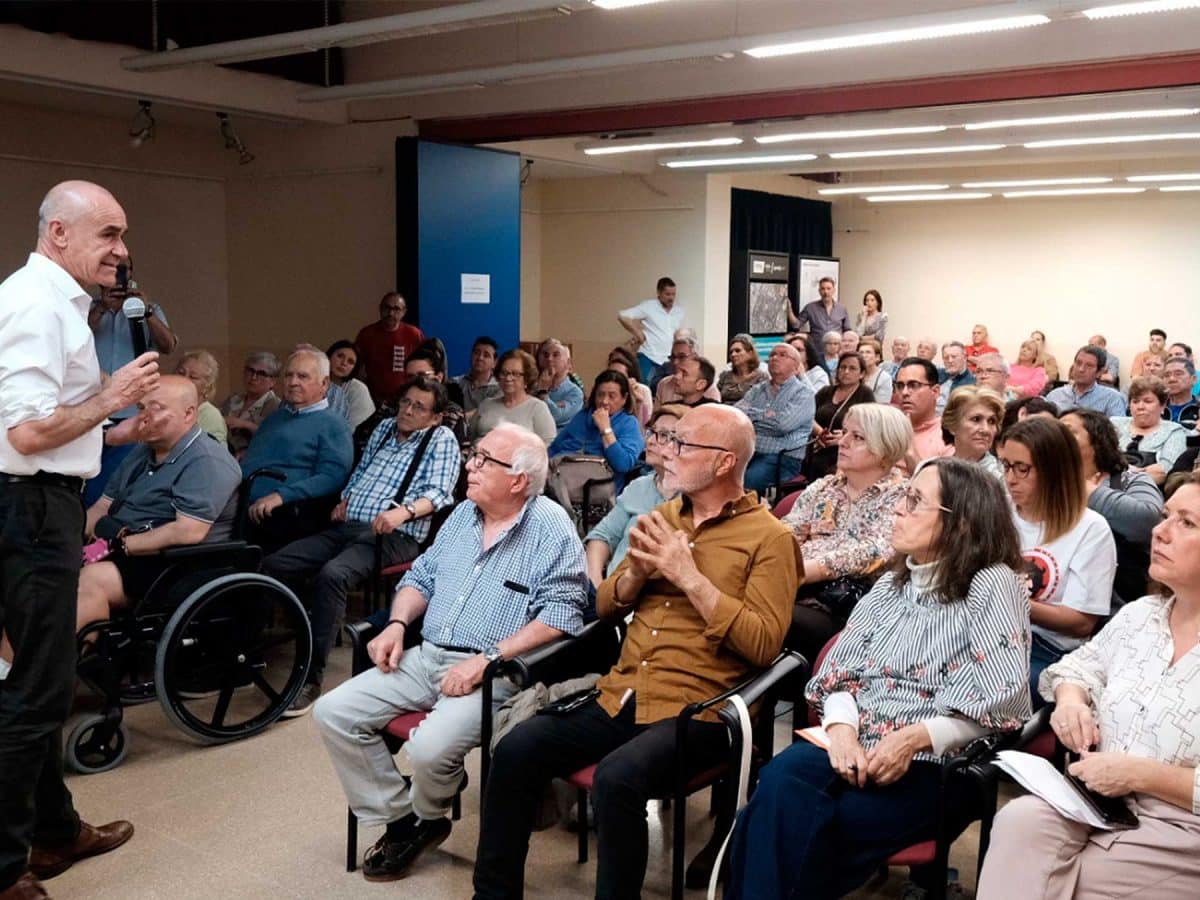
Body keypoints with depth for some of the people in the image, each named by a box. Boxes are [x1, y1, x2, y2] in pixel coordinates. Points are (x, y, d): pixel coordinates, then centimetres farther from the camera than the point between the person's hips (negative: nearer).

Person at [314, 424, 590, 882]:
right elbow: (421, 577, 21)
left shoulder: (550, 526, -10)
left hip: (493, 672, -7)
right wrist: (397, 624, 2)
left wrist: (488, 659, -22)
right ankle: (399, 818, 8)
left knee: (429, 749, -31)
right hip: (426, 657, 7)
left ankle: (427, 818, 7)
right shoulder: (463, 513, 13)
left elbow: (561, 615, -18)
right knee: (333, 712, -6)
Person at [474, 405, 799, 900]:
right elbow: (606, 607, 18)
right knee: (514, 751, -13)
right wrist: (638, 572, -4)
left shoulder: (769, 537, -4)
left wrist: (690, 577, -17)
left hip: (695, 710, -6)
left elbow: (763, 645, -14)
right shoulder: (663, 516, 16)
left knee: (617, 778, -32)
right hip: (620, 695, 6)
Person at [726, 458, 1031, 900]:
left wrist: (914, 738, -22)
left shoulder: (993, 584, -4)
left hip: (934, 763, -5)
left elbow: (1004, 704, -12)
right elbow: (841, 669, 10)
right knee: (782, 779, -29)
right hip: (858, 745, 5)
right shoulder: (891, 584, 17)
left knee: (796, 824, -28)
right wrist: (841, 726, -12)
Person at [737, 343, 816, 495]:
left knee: (744, 482, -33)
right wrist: (767, 416, -6)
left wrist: (751, 412, -1)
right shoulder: (757, 390, 20)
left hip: (783, 457, -5)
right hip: (748, 451, 5)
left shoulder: (803, 392, 3)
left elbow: (783, 423, -14)